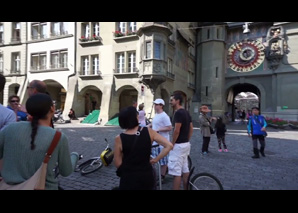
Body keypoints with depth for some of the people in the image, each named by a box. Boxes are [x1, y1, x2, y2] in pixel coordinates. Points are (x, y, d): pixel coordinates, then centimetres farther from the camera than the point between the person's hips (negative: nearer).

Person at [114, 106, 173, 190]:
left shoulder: (119, 139, -16)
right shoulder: (148, 132, -12)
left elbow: (118, 164, -9)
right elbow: (169, 145, -13)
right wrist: (156, 159, -5)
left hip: (128, 178, -2)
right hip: (147, 176, 2)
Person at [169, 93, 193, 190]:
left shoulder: (178, 113, -19)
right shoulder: (186, 112, 11)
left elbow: (176, 131, -23)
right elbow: (191, 128, 16)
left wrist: (172, 144, -12)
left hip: (178, 145, -10)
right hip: (186, 144, 10)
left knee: (176, 172, -2)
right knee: (185, 170, 17)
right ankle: (186, 188, 28)